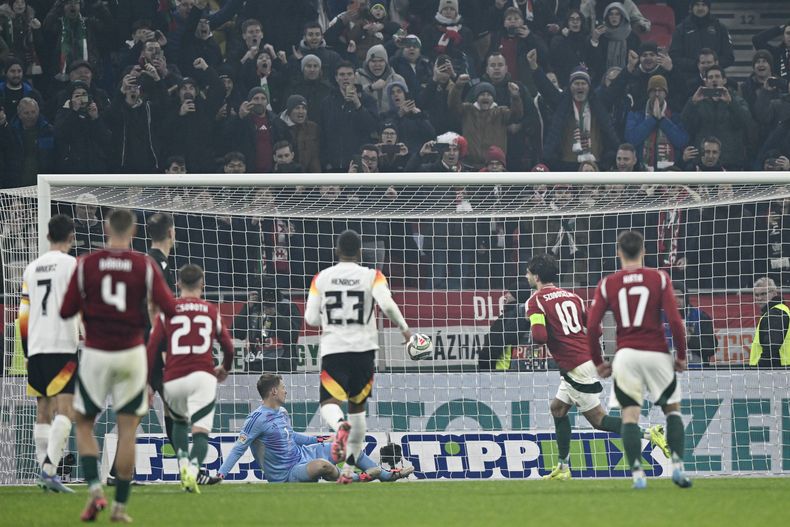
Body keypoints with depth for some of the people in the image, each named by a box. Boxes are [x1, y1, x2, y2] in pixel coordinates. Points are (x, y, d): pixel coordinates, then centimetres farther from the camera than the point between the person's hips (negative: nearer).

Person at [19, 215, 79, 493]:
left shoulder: (32, 268, 16)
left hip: (35, 348, 6)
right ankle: (49, 469, -24)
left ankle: (45, 470, 12)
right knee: (65, 410, -10)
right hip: (63, 346, -6)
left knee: (44, 411, 12)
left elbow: (23, 316, 16)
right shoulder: (72, 264, -3)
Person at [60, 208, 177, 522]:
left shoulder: (87, 265, -5)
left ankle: (94, 489, -6)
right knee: (127, 430, 7)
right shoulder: (145, 266, -5)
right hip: (131, 353, 0)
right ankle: (120, 505, 7)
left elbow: (66, 311, -5)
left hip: (96, 354, 0)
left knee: (84, 424, 14)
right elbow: (169, 308, -10)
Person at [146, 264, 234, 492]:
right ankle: (193, 470, -34)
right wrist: (224, 369, 37)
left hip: (173, 379, 1)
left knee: (179, 422, 27)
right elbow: (228, 346, 17)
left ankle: (183, 463, 5)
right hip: (202, 377, -1)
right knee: (201, 430, -8)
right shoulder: (211, 311, 11)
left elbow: (152, 348, 3)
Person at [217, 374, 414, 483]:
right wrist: (220, 474, -30)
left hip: (301, 454, 9)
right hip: (287, 473, -9)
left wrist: (318, 440, 23)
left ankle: (386, 475, 26)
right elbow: (239, 448, -22)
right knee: (322, 465, -39)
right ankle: (355, 480, -9)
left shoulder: (282, 412, 7)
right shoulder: (258, 418, -21)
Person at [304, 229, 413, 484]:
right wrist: (404, 328, -2)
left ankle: (340, 426, -45)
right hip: (364, 348, 1)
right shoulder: (372, 276, -1)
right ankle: (348, 469, 15)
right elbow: (387, 304, -17)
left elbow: (311, 318, 3)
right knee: (357, 406, 15)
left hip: (333, 349, -1)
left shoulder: (321, 278, 4)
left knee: (329, 403, -7)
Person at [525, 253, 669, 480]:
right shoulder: (572, 296, 14)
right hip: (588, 358, 9)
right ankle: (563, 469, 22)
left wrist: (531, 336, 2)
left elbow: (539, 336, -21)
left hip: (576, 367, -9)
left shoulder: (536, 301, -8)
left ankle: (649, 434, -15)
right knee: (558, 407, 19)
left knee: (598, 419, -3)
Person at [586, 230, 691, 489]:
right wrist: (681, 355, 4)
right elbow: (674, 320, -7)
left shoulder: (607, 284, 4)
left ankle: (637, 474, -6)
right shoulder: (659, 278, 1)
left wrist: (598, 362, 10)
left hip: (626, 354, 0)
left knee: (630, 414, 5)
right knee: (672, 408, 15)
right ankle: (677, 466, 2)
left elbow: (592, 326, -1)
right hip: (657, 354, 0)